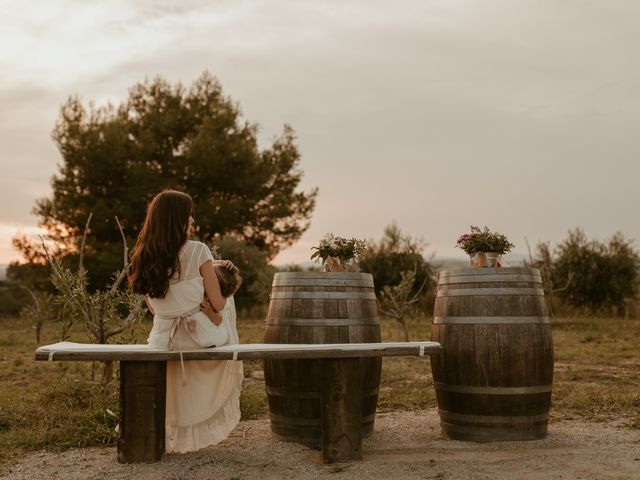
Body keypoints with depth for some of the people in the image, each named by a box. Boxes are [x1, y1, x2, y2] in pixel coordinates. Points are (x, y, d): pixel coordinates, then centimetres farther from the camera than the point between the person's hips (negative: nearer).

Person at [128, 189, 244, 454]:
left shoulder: (143, 258, -1)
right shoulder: (197, 252, -18)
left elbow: (153, 307, 11)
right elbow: (218, 304, -11)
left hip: (161, 340, 4)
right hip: (197, 338, -4)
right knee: (228, 302, 30)